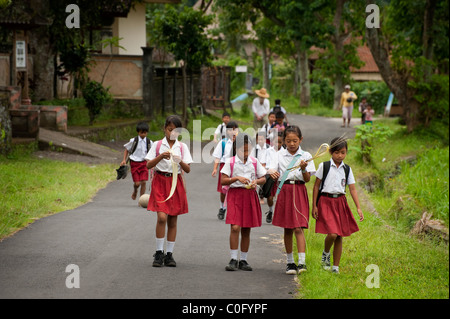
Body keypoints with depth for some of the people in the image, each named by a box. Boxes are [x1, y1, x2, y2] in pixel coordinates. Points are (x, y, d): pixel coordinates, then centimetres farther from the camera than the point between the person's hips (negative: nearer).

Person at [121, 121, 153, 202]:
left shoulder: (149, 142, 0)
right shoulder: (133, 141, -6)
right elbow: (127, 150, 6)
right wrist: (124, 160, -2)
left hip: (144, 163, 2)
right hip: (134, 163, -2)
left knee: (144, 182, -7)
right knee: (137, 183, -6)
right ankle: (135, 191, 30)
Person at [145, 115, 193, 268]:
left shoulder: (182, 147, 6)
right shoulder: (157, 145, 3)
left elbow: (188, 169, 0)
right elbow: (148, 165, -4)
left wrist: (180, 161, -20)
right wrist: (161, 156, -19)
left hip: (176, 183, 2)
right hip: (160, 182, -2)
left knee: (173, 220, 4)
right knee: (161, 217, -15)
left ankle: (169, 254, 11)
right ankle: (159, 253, -6)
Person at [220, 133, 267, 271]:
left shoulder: (254, 162, 7)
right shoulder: (230, 162, -2)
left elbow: (263, 179, 13)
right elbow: (223, 181, -5)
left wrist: (256, 182, -8)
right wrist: (237, 178, -19)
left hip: (250, 196, 3)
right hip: (235, 194, -3)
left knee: (246, 230, 7)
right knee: (235, 227, -14)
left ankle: (243, 260, 16)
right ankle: (233, 260, -9)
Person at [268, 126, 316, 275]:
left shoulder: (305, 156, 0)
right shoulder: (280, 155, 6)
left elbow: (307, 179, -3)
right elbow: (272, 170, -3)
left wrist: (303, 169, -23)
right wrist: (272, 173, -26)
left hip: (299, 192, -2)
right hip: (284, 191, 2)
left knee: (298, 229, -12)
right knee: (287, 229, 9)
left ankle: (302, 262, -15)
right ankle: (290, 262, 18)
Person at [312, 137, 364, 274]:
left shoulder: (347, 169, 7)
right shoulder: (324, 166, -2)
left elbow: (352, 189, 6)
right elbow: (316, 186, 1)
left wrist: (358, 208, -2)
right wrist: (314, 206, -2)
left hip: (340, 202, 4)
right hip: (326, 201, -4)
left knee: (339, 237, 4)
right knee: (332, 234, -17)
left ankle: (336, 267, 13)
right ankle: (326, 254, 13)